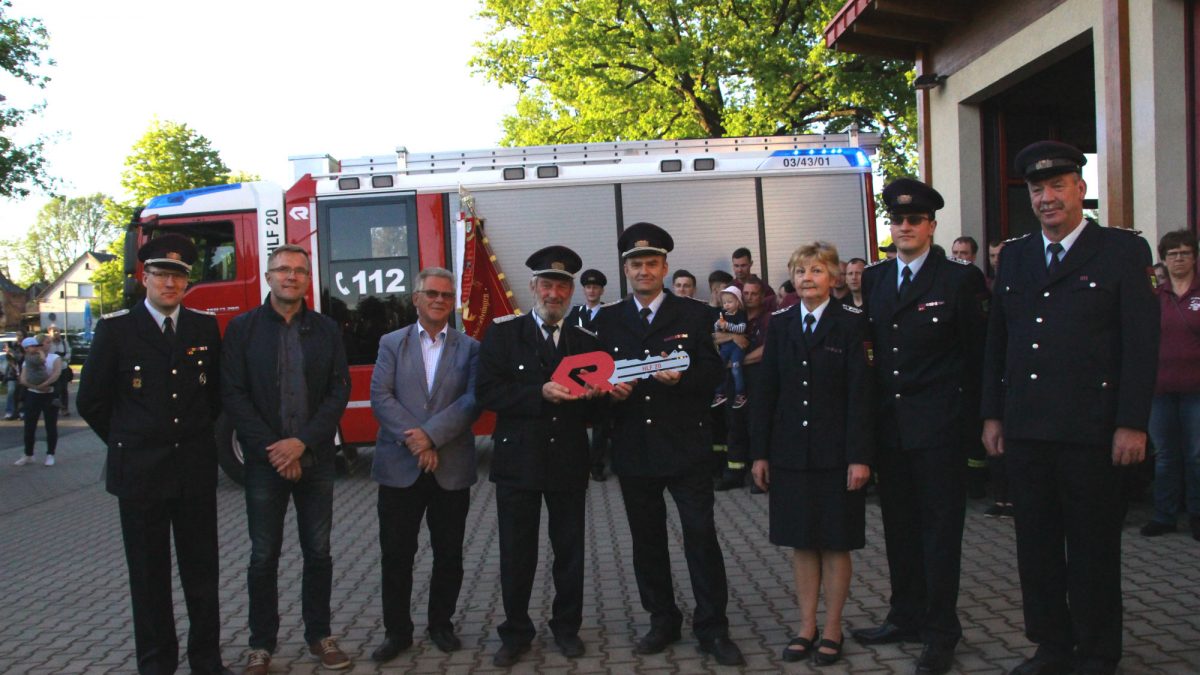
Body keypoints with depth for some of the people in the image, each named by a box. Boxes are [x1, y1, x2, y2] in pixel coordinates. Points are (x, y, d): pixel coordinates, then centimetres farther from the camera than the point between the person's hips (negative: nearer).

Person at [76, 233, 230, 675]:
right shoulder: (115, 328, -4)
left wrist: (196, 436, 11)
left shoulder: (205, 326, 4)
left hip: (196, 469, 2)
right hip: (139, 472, -2)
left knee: (202, 571, 8)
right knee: (149, 575, 8)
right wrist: (127, 443, 5)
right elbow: (91, 402, 2)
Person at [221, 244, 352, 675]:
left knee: (319, 553, 8)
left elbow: (340, 391, 0)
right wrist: (273, 450, -12)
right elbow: (233, 395, -5)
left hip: (316, 459, 2)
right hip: (264, 461, -2)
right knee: (264, 557, 6)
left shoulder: (326, 330, 5)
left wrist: (302, 442, -11)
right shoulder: (242, 328, 0)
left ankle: (319, 635, 22)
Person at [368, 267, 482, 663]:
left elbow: (473, 400, -7)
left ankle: (441, 624, 26)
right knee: (396, 554, 5)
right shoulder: (392, 343, 7)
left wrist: (431, 434, -17)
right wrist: (412, 439, -16)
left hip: (452, 468, 0)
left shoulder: (469, 348, 6)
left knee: (448, 554, 9)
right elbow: (380, 396, -4)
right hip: (400, 467, 0)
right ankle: (397, 631, 19)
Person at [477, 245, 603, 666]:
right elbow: (487, 392, -11)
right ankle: (515, 632, 22)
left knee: (569, 550, 11)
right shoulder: (503, 333, 0)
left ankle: (567, 627, 28)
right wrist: (540, 393, -21)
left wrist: (588, 397, -16)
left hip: (569, 462, 2)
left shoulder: (585, 341, 9)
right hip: (518, 460, -2)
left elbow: (595, 407, 7)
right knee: (516, 553, 6)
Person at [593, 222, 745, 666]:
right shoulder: (607, 320, 9)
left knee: (701, 534, -2)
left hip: (685, 444, -3)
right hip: (634, 447, 3)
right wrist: (610, 391, -13)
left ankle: (712, 629, 8)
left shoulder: (694, 315, 3)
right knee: (646, 540, 11)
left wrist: (681, 378, -21)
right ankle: (662, 622, 25)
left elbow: (712, 372, -3)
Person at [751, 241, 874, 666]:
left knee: (836, 544, 6)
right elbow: (766, 391, 6)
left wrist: (860, 456, -13)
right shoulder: (780, 325, 6)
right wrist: (760, 452, 3)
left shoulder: (852, 324, -3)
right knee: (801, 543, 10)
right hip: (790, 452, 3)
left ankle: (832, 630, 19)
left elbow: (860, 393, -7)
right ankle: (806, 627, 20)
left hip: (835, 453, -3)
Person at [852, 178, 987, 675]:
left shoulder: (958, 279, -5)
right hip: (889, 423, 5)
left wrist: (970, 415, -4)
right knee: (899, 525, 14)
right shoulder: (871, 279, 9)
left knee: (940, 527, 3)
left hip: (938, 424, -5)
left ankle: (940, 631, 13)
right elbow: (867, 343, 10)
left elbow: (977, 352, -3)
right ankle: (906, 618, 28)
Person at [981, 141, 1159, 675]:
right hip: (1025, 427, 5)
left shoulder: (1123, 250, -2)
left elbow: (1141, 343, -6)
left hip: (1091, 429, -4)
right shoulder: (1014, 256, 13)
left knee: (1093, 545, 7)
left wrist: (1132, 423, -11)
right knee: (1036, 543, 11)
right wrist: (993, 413, 9)